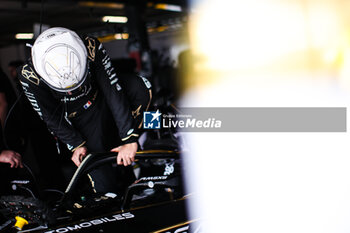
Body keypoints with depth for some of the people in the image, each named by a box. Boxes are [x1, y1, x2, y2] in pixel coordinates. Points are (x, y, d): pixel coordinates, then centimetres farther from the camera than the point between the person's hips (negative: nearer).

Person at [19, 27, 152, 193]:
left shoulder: (92, 48, -26)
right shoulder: (29, 76, -25)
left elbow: (114, 92, -27)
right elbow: (51, 117, -11)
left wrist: (129, 140, -30)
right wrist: (76, 145, -13)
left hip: (104, 103, 2)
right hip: (81, 121, -1)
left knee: (138, 85, -31)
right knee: (104, 186, -13)